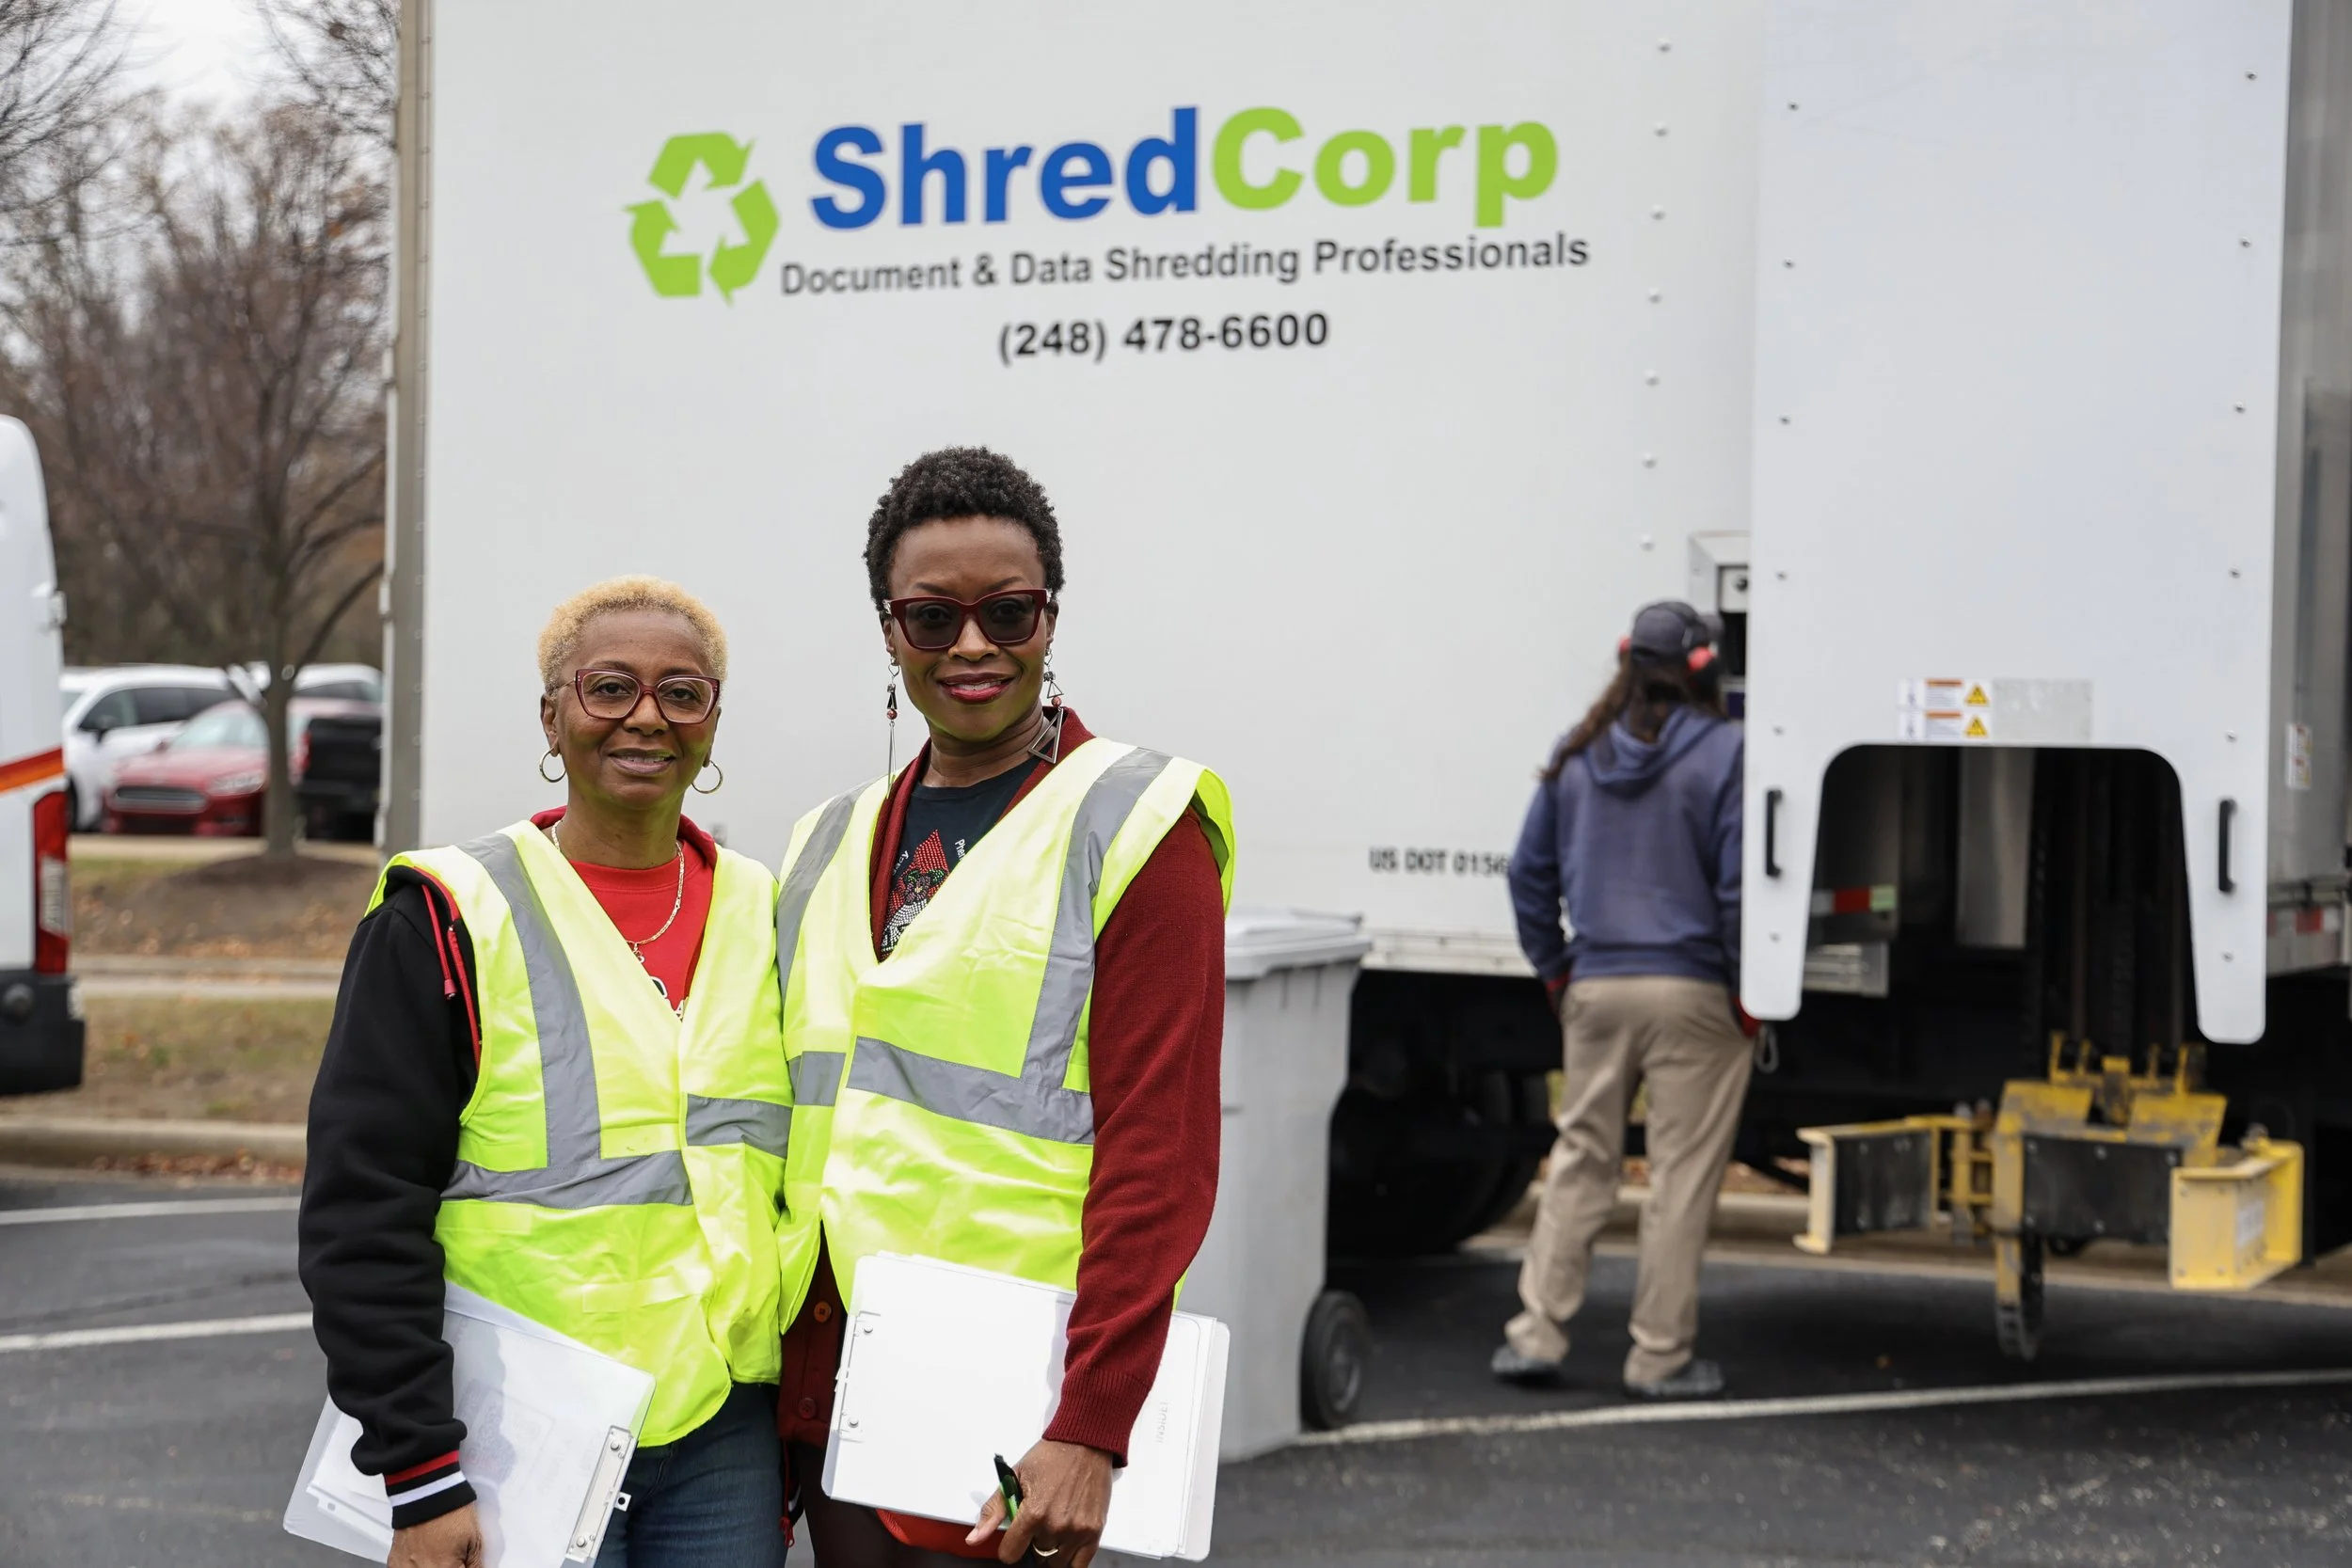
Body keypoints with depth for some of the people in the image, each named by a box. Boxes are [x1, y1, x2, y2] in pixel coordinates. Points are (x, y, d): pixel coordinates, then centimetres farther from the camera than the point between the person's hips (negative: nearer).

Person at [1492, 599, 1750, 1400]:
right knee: (1682, 1175, 3)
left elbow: (1531, 872, 10)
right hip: (1693, 994, -4)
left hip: (1596, 987, 4)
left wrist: (1555, 971, 16)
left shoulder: (1579, 754, 7)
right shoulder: (1724, 754, -9)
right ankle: (1661, 1354, 6)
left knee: (1579, 1158, 13)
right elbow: (1739, 883, -12)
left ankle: (1535, 1332, 11)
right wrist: (1746, 991, -4)